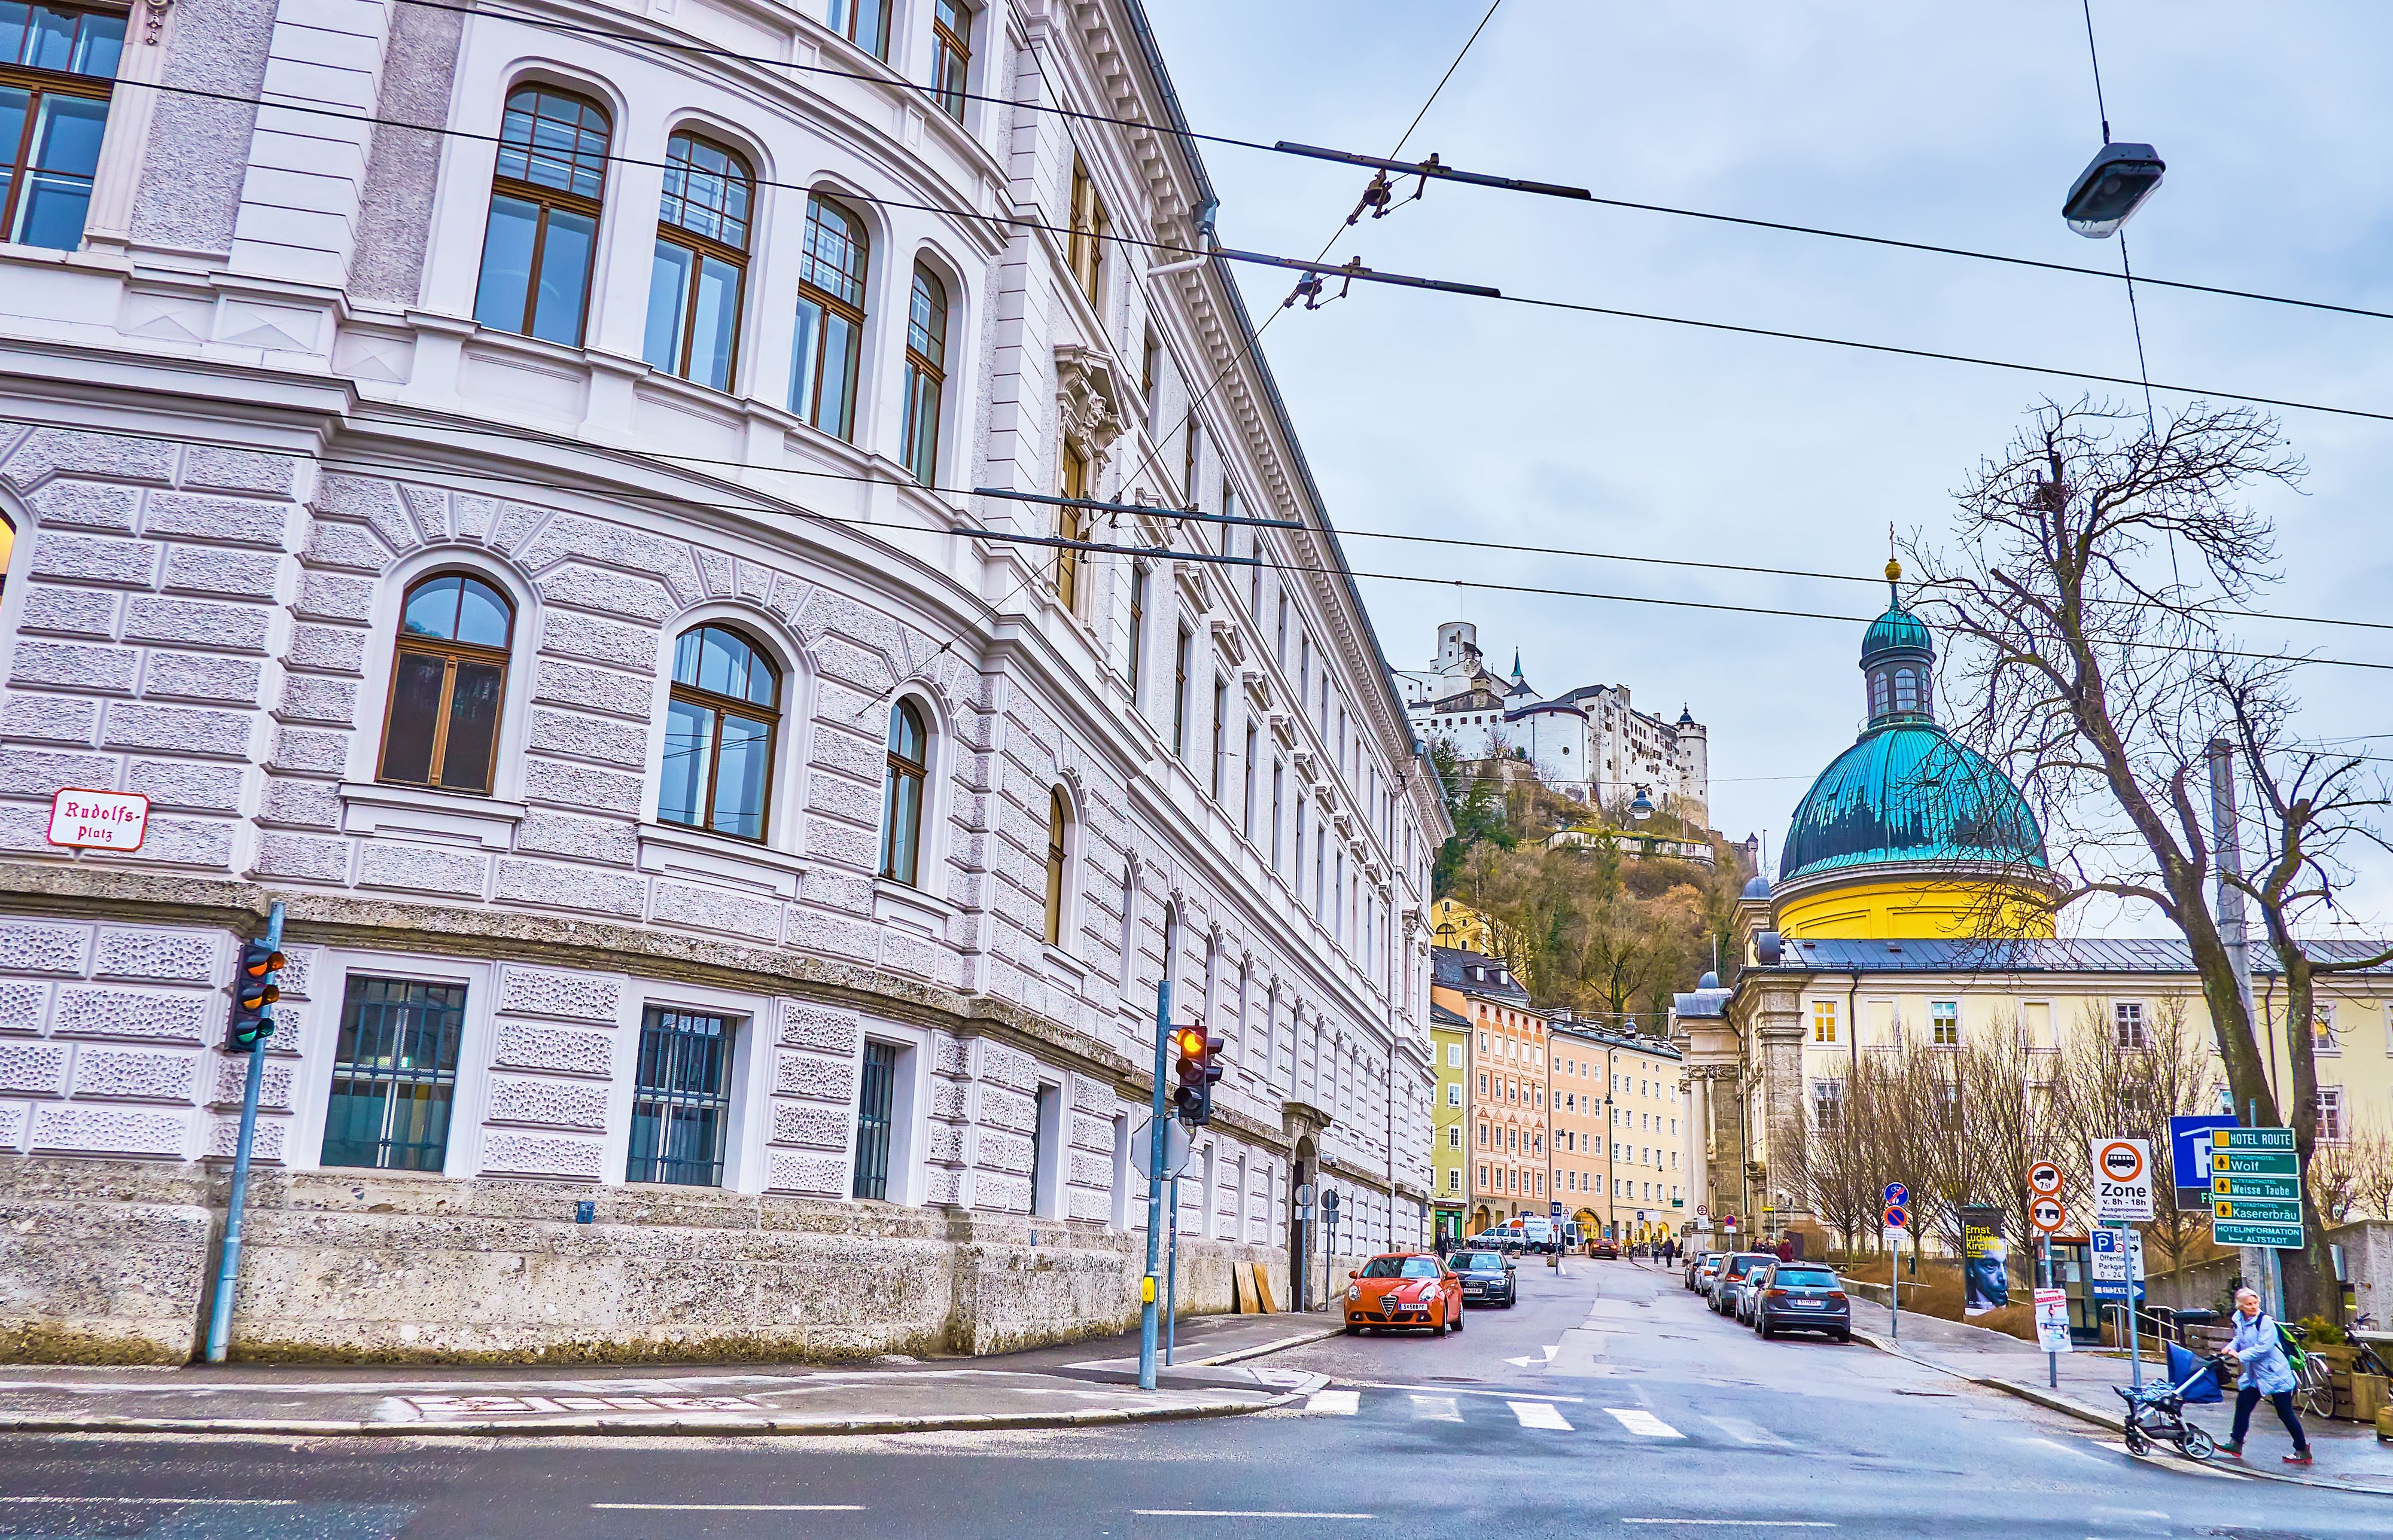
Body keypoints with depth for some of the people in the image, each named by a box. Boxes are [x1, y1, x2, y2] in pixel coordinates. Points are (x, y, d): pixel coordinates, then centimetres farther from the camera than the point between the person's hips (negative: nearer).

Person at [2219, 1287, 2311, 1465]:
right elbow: (2239, 1340, 20)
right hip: (2254, 1375, 7)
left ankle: (2302, 1452, 12)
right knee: (2243, 1405, 8)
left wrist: (2240, 1355, -21)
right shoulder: (2239, 1321, 4)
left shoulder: (2265, 1322, -19)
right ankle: (2236, 1443, 18)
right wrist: (2230, 1348, 0)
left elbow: (2263, 1348, -24)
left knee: (2285, 1413, -1)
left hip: (2275, 1374, -7)